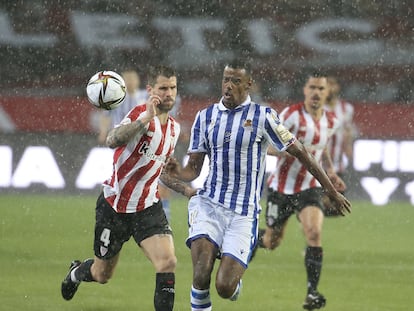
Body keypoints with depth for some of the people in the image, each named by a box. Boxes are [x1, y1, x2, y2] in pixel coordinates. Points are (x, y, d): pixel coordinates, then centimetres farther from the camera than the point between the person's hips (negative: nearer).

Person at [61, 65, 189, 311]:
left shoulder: (174, 127, 6)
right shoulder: (141, 114, -17)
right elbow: (112, 140, -39)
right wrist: (145, 119, -51)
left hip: (148, 207, 5)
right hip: (115, 206, -4)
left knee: (168, 263, -20)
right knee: (102, 275, 13)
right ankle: (77, 272, 49)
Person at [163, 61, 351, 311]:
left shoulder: (262, 116, -3)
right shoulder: (205, 117, 7)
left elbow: (300, 152, 2)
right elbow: (193, 169, 9)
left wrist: (332, 191, 4)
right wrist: (178, 172, -15)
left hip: (244, 213, -2)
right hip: (208, 204, 2)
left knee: (225, 288, -9)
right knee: (201, 276, -21)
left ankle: (235, 280, 28)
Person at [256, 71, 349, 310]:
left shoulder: (331, 122, 3)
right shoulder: (292, 114, -15)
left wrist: (331, 172, 9)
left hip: (310, 188, 3)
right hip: (282, 188, -3)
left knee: (314, 233, -21)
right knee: (271, 243, 8)